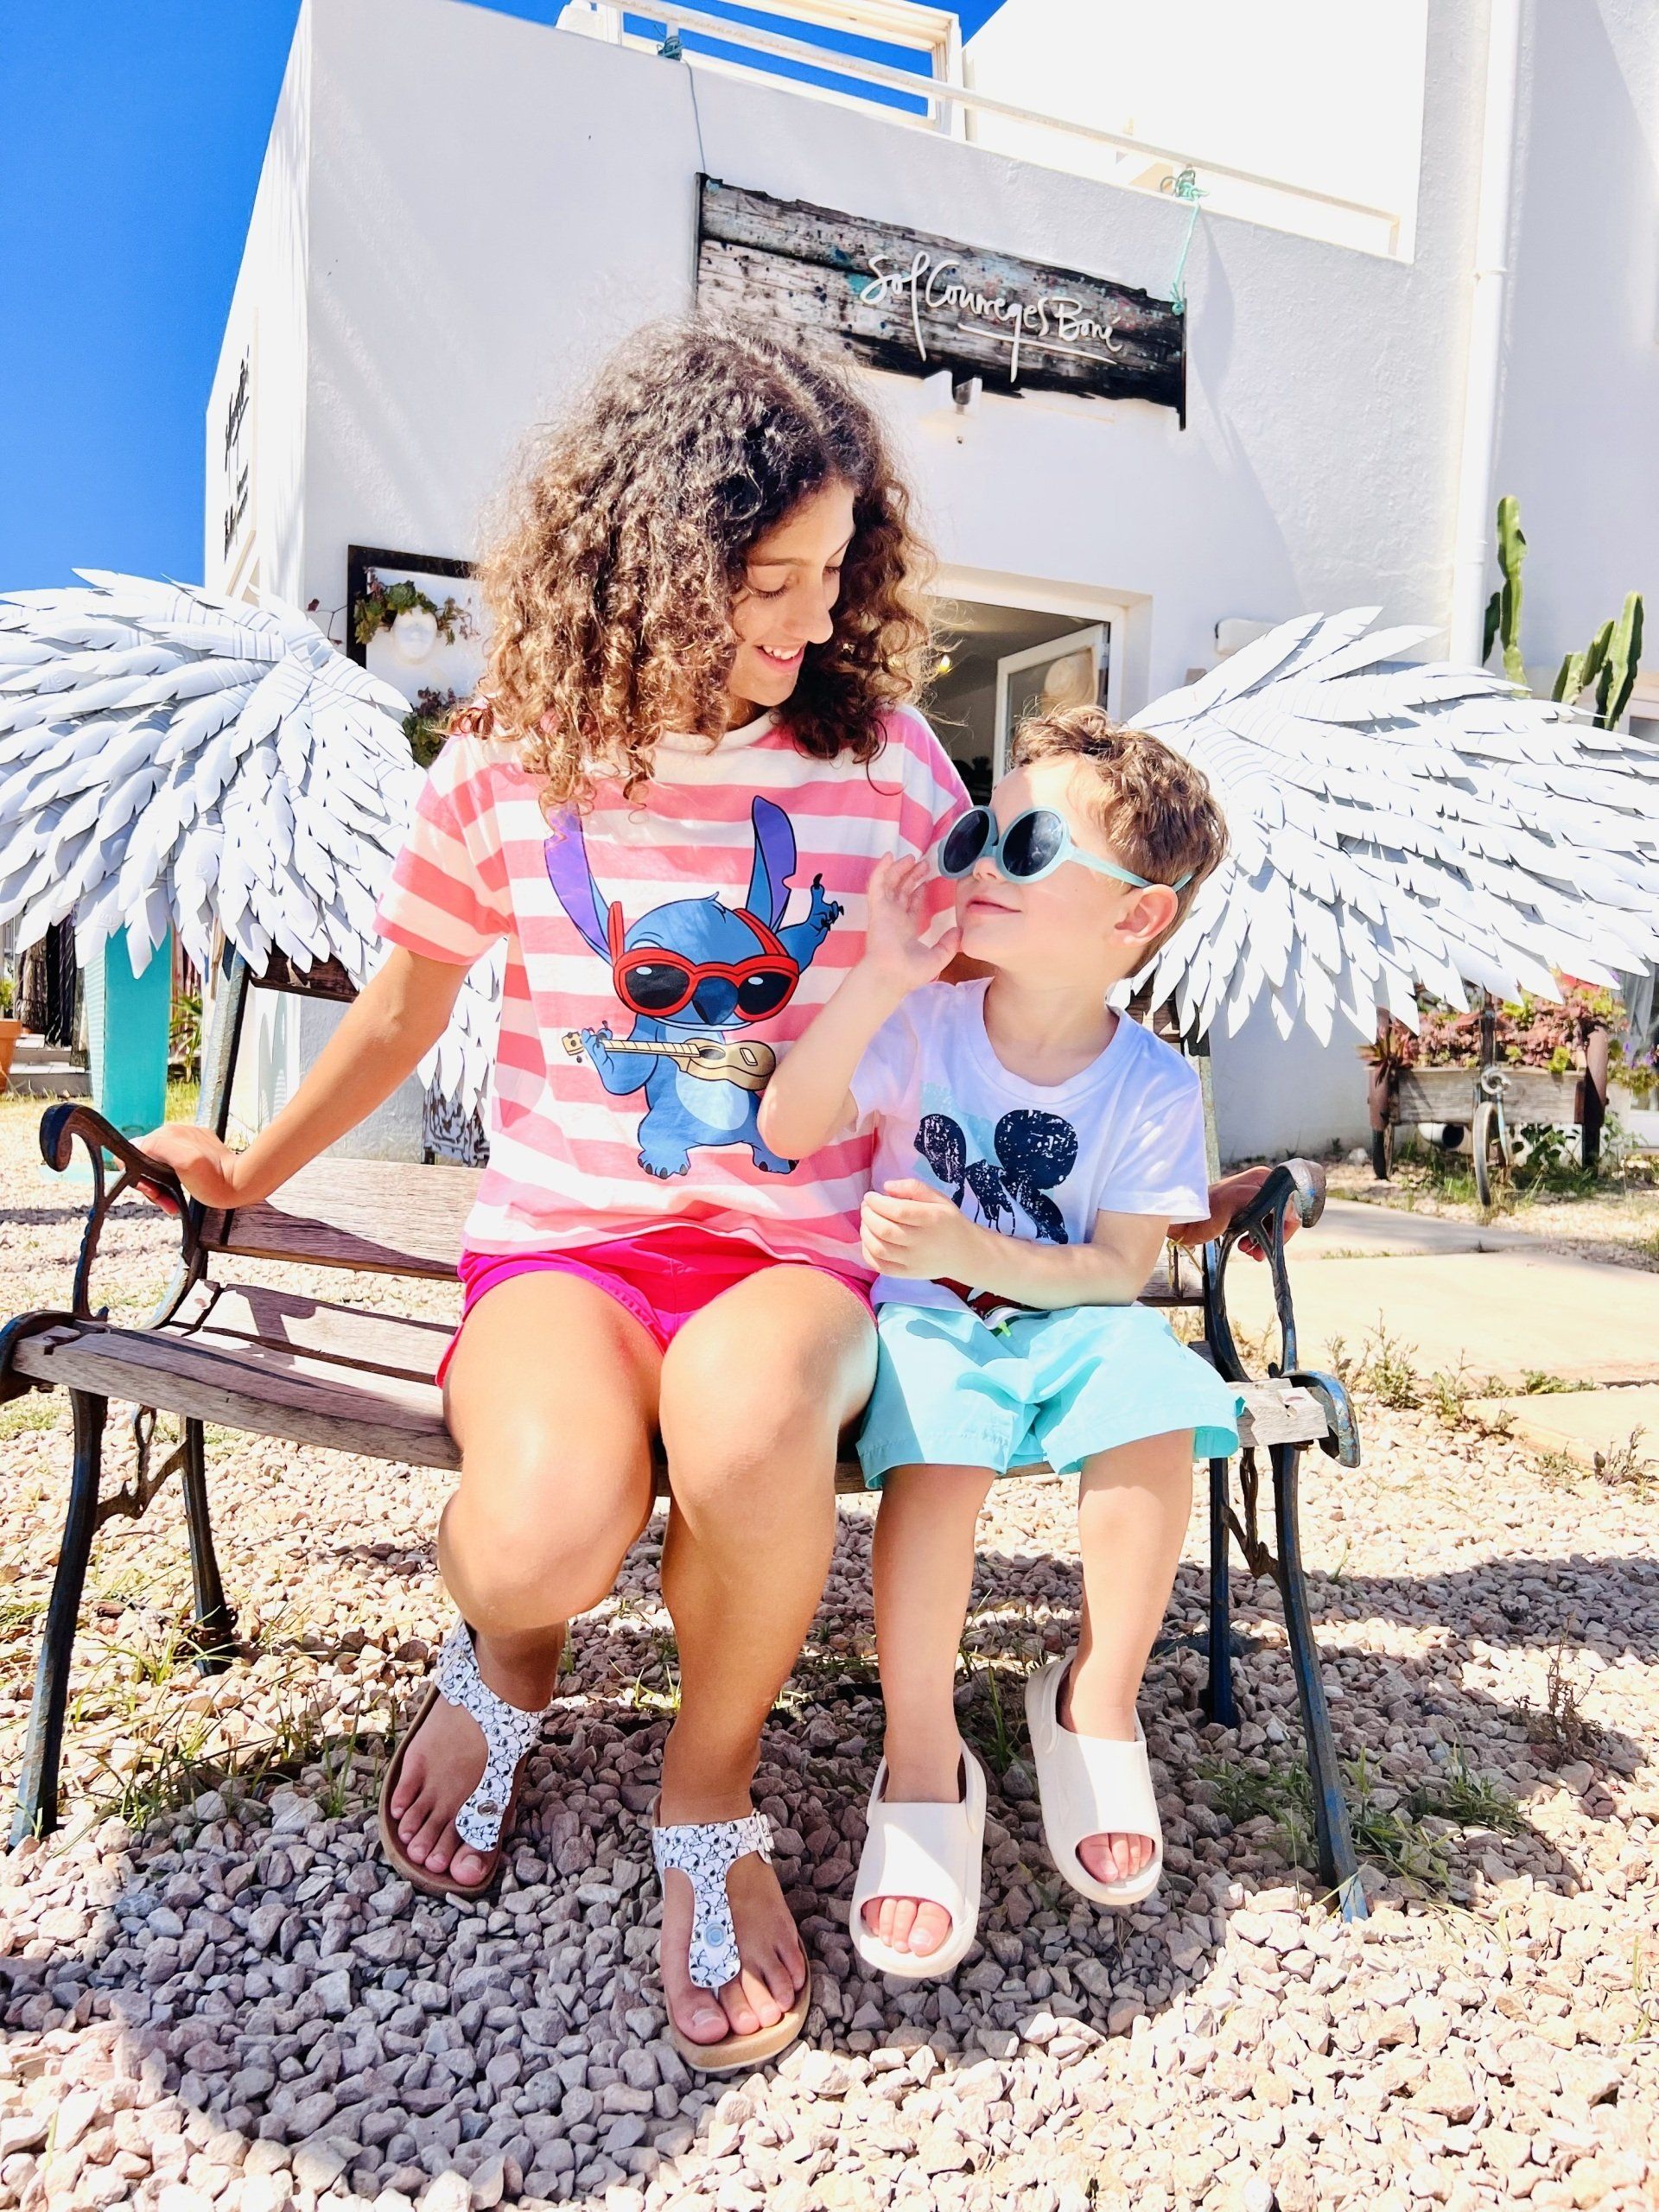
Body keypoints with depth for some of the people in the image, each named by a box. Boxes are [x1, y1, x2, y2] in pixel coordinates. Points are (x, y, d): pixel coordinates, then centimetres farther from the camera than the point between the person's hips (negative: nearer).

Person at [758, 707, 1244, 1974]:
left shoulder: (1152, 1085, -6)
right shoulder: (923, 1028, -6)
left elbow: (1118, 1268, -10)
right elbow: (789, 1131, -17)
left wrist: (967, 1249, -25)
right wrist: (878, 979, -24)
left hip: (1068, 1317, 1)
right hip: (924, 1318, -1)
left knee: (1158, 1416, -31)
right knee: (937, 1450, -33)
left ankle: (1097, 1700, -7)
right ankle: (923, 1763, -16)